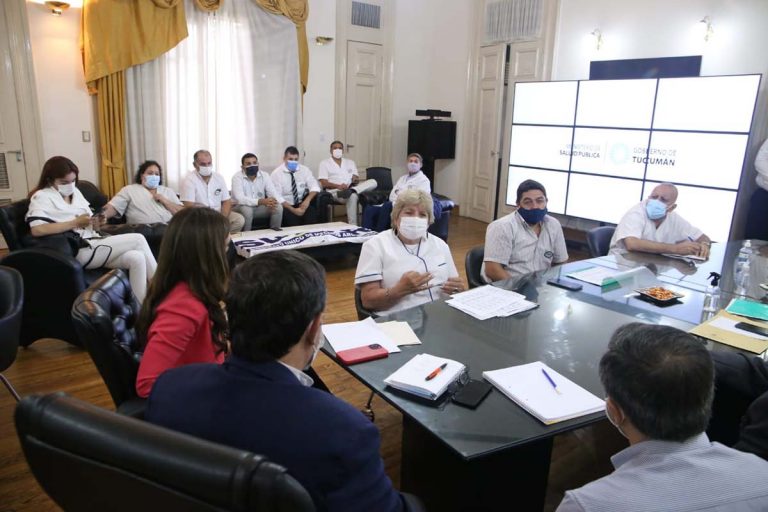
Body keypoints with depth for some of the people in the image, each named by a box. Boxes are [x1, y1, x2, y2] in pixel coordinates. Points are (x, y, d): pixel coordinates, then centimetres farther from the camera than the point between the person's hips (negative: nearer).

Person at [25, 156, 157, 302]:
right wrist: (75, 223, -20)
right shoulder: (42, 197, -4)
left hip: (94, 245, 7)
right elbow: (36, 230, -22)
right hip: (79, 251, -7)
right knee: (138, 239, -18)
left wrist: (96, 223, -4)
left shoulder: (75, 192, 17)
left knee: (137, 258, -19)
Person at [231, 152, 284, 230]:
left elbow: (273, 193, -14)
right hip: (241, 207, -4)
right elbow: (240, 199, -31)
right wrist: (261, 201, -44)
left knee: (278, 207, -20)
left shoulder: (264, 175, -4)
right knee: (247, 209, -37)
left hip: (259, 208, 4)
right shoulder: (237, 177, -17)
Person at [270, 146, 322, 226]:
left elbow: (315, 187, -2)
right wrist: (293, 209, -23)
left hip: (302, 203, 2)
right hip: (286, 206, -2)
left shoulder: (304, 169, 6)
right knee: (291, 216, -31)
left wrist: (307, 200, -21)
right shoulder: (276, 173, -4)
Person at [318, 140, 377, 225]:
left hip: (351, 188, 5)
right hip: (335, 191, -5)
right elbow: (324, 183, -2)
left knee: (373, 182, -20)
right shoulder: (324, 163, 10)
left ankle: (351, 191, -44)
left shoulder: (350, 162, 24)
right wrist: (338, 186, -21)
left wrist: (356, 180, -13)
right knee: (352, 196, -39)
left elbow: (356, 179, 15)